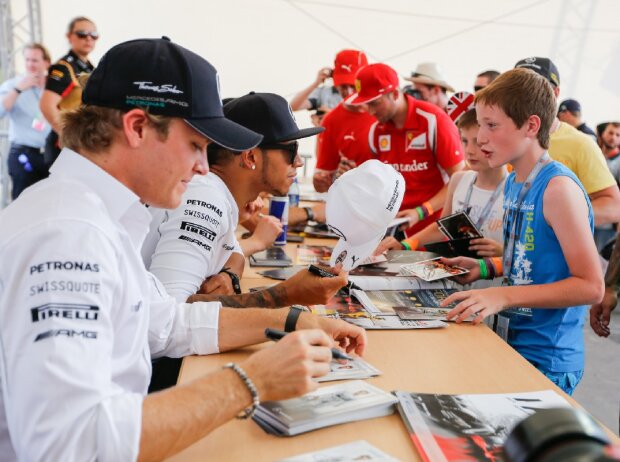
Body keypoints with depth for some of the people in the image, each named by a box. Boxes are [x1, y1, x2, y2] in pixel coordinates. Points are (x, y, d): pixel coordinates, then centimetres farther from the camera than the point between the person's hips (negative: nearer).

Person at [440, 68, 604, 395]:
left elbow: (591, 286, -21)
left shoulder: (558, 187, -19)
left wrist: (504, 296, -27)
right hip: (510, 342, 8)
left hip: (545, 362, -7)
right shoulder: (513, 183, 7)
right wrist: (486, 269, 4)